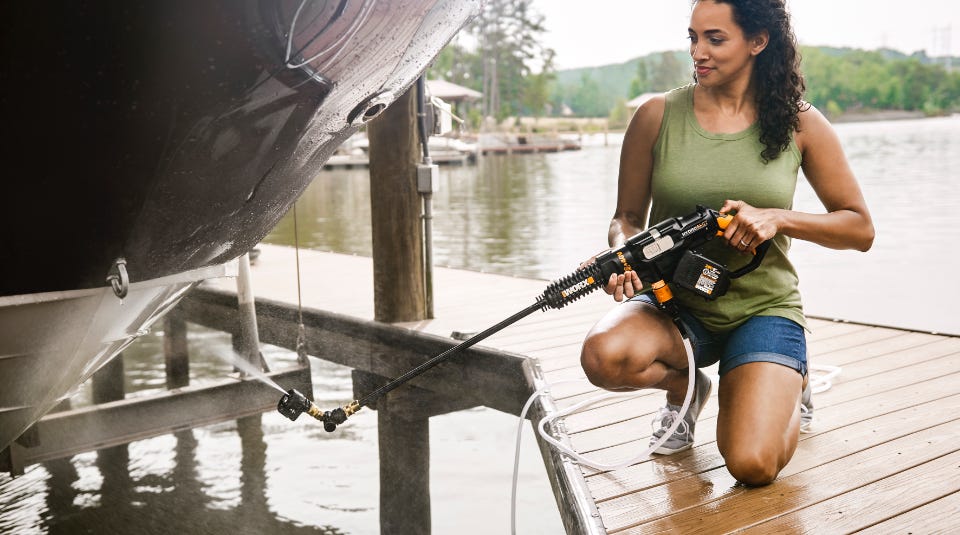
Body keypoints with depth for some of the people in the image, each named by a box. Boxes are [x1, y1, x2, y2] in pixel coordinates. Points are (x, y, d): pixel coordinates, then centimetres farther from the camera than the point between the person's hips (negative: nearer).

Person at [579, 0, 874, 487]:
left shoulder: (799, 123, -3)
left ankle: (789, 380, 18)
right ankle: (685, 384, 6)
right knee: (603, 355, -33)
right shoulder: (656, 116, -3)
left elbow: (860, 229, 1)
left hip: (763, 309, -1)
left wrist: (778, 218, -16)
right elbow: (628, 216, 5)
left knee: (752, 465, -20)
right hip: (674, 304, 1)